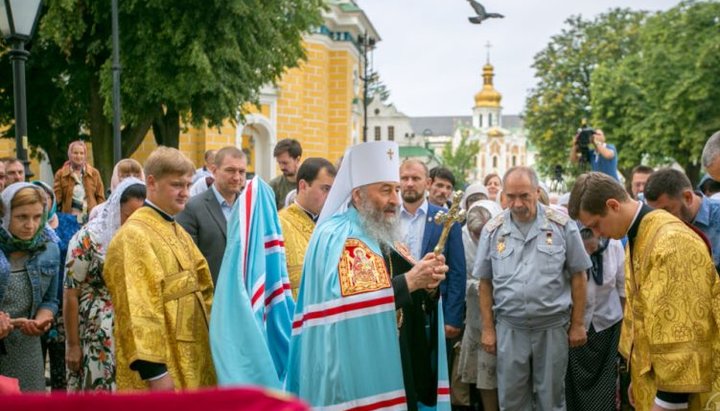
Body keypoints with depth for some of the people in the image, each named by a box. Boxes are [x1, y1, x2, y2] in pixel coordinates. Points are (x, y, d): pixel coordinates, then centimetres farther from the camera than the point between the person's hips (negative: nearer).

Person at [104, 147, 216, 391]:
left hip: (187, 360, 9)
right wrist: (154, 371, -24)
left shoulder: (177, 232, 15)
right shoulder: (134, 236, -15)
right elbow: (137, 309, -21)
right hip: (161, 365, -9)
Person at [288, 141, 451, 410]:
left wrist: (425, 284, -6)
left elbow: (407, 306, 14)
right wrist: (409, 281, -26)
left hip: (392, 368, 9)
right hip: (354, 377, -9)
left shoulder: (383, 237, 14)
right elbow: (347, 301, -28)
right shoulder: (337, 236, -13)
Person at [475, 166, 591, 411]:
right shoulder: (493, 231, 0)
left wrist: (577, 324, 1)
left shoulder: (562, 225, -4)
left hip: (553, 327, -1)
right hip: (509, 328, 1)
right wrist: (487, 328, 5)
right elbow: (485, 282, 6)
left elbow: (577, 276, 1)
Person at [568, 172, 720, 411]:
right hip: (653, 375, 9)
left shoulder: (672, 243, -23)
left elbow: (683, 331, -24)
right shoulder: (637, 237, 9)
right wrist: (637, 377, 18)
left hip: (677, 387, -9)